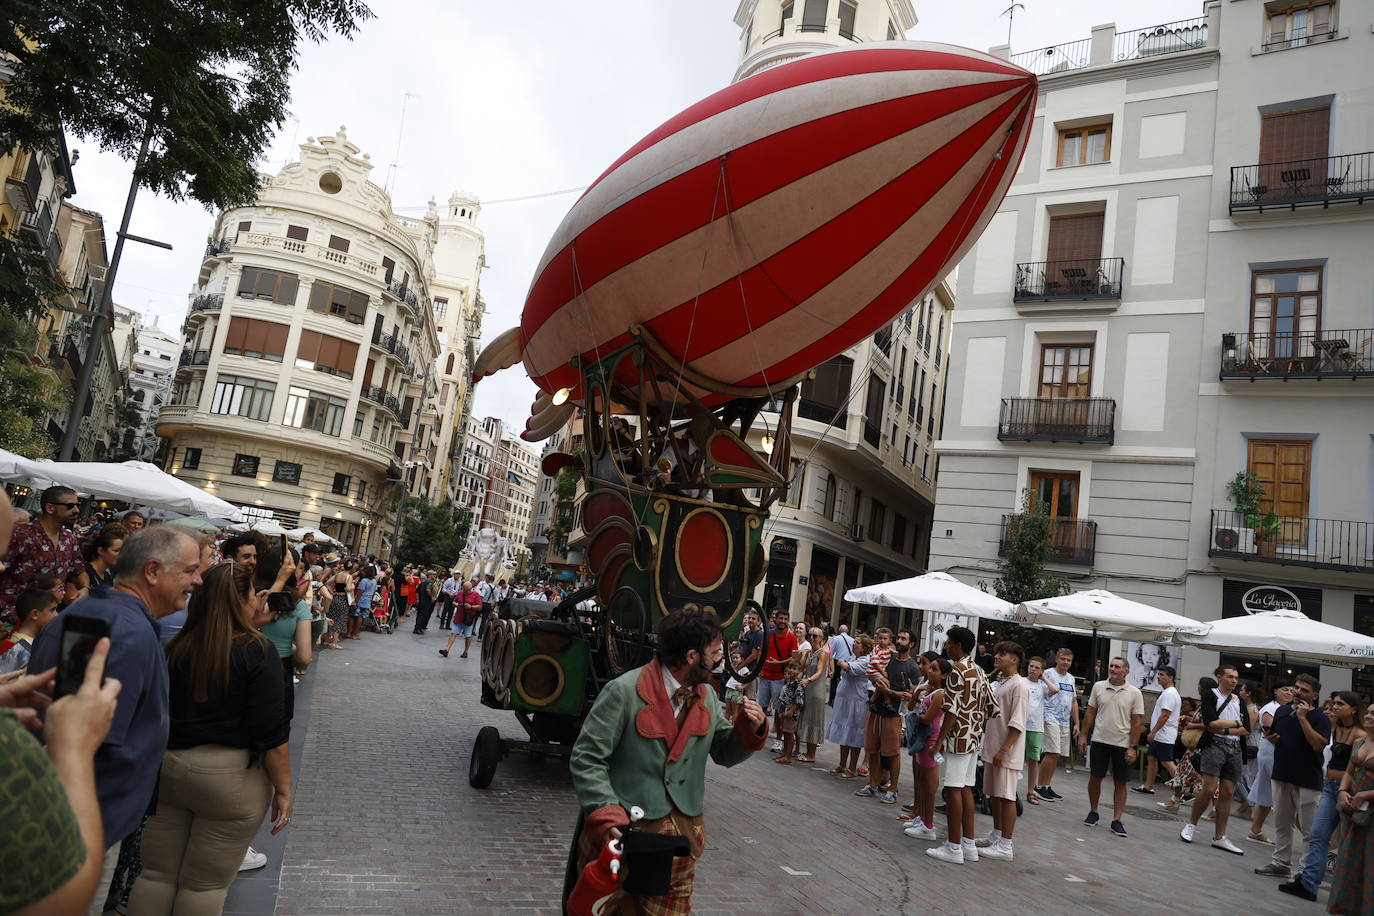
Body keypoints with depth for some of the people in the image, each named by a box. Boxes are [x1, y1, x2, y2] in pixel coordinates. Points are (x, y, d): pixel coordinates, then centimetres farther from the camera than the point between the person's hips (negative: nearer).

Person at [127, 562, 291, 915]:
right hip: (230, 776, -5)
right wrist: (283, 788, -9)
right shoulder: (257, 650, -15)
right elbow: (270, 731, -15)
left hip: (167, 766, 5)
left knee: (157, 873, 17)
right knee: (204, 884, 9)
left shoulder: (178, 647, -2)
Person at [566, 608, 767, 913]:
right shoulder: (625, 691, -15)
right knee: (602, 907, 9)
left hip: (682, 833, 5)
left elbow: (723, 753, 12)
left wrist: (750, 729, -7)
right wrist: (606, 817, -23)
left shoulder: (707, 696, 5)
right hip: (624, 830, -5)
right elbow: (586, 758, -14)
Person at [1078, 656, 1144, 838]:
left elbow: (1136, 722, -4)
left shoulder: (1134, 693, -4)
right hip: (1100, 740, 2)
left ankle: (1116, 820, 9)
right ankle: (1093, 812, 22)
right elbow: (1090, 713, 8)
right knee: (1095, 777, 6)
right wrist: (1083, 736, 5)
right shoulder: (1098, 687, 2)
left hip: (1122, 744, -2)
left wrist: (1133, 747, -8)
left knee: (1120, 783, 3)